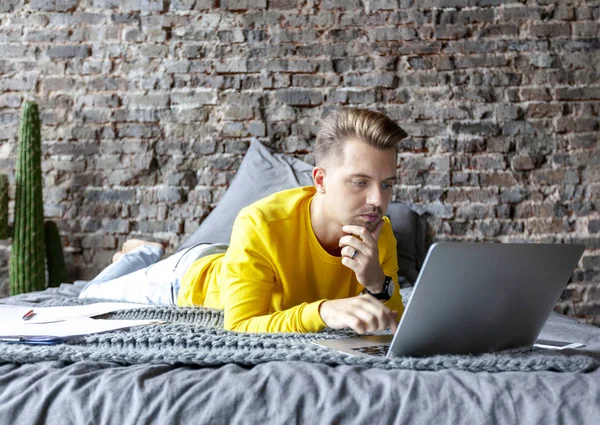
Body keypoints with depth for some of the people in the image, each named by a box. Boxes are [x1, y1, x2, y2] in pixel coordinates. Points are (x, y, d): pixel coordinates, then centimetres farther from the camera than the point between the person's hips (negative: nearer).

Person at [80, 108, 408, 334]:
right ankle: (145, 256, 47)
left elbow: (394, 325, -28)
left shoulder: (379, 234, -31)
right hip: (190, 279, -3)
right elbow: (241, 325, -49)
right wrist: (323, 311, -64)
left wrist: (377, 284, -49)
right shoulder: (260, 225, -45)